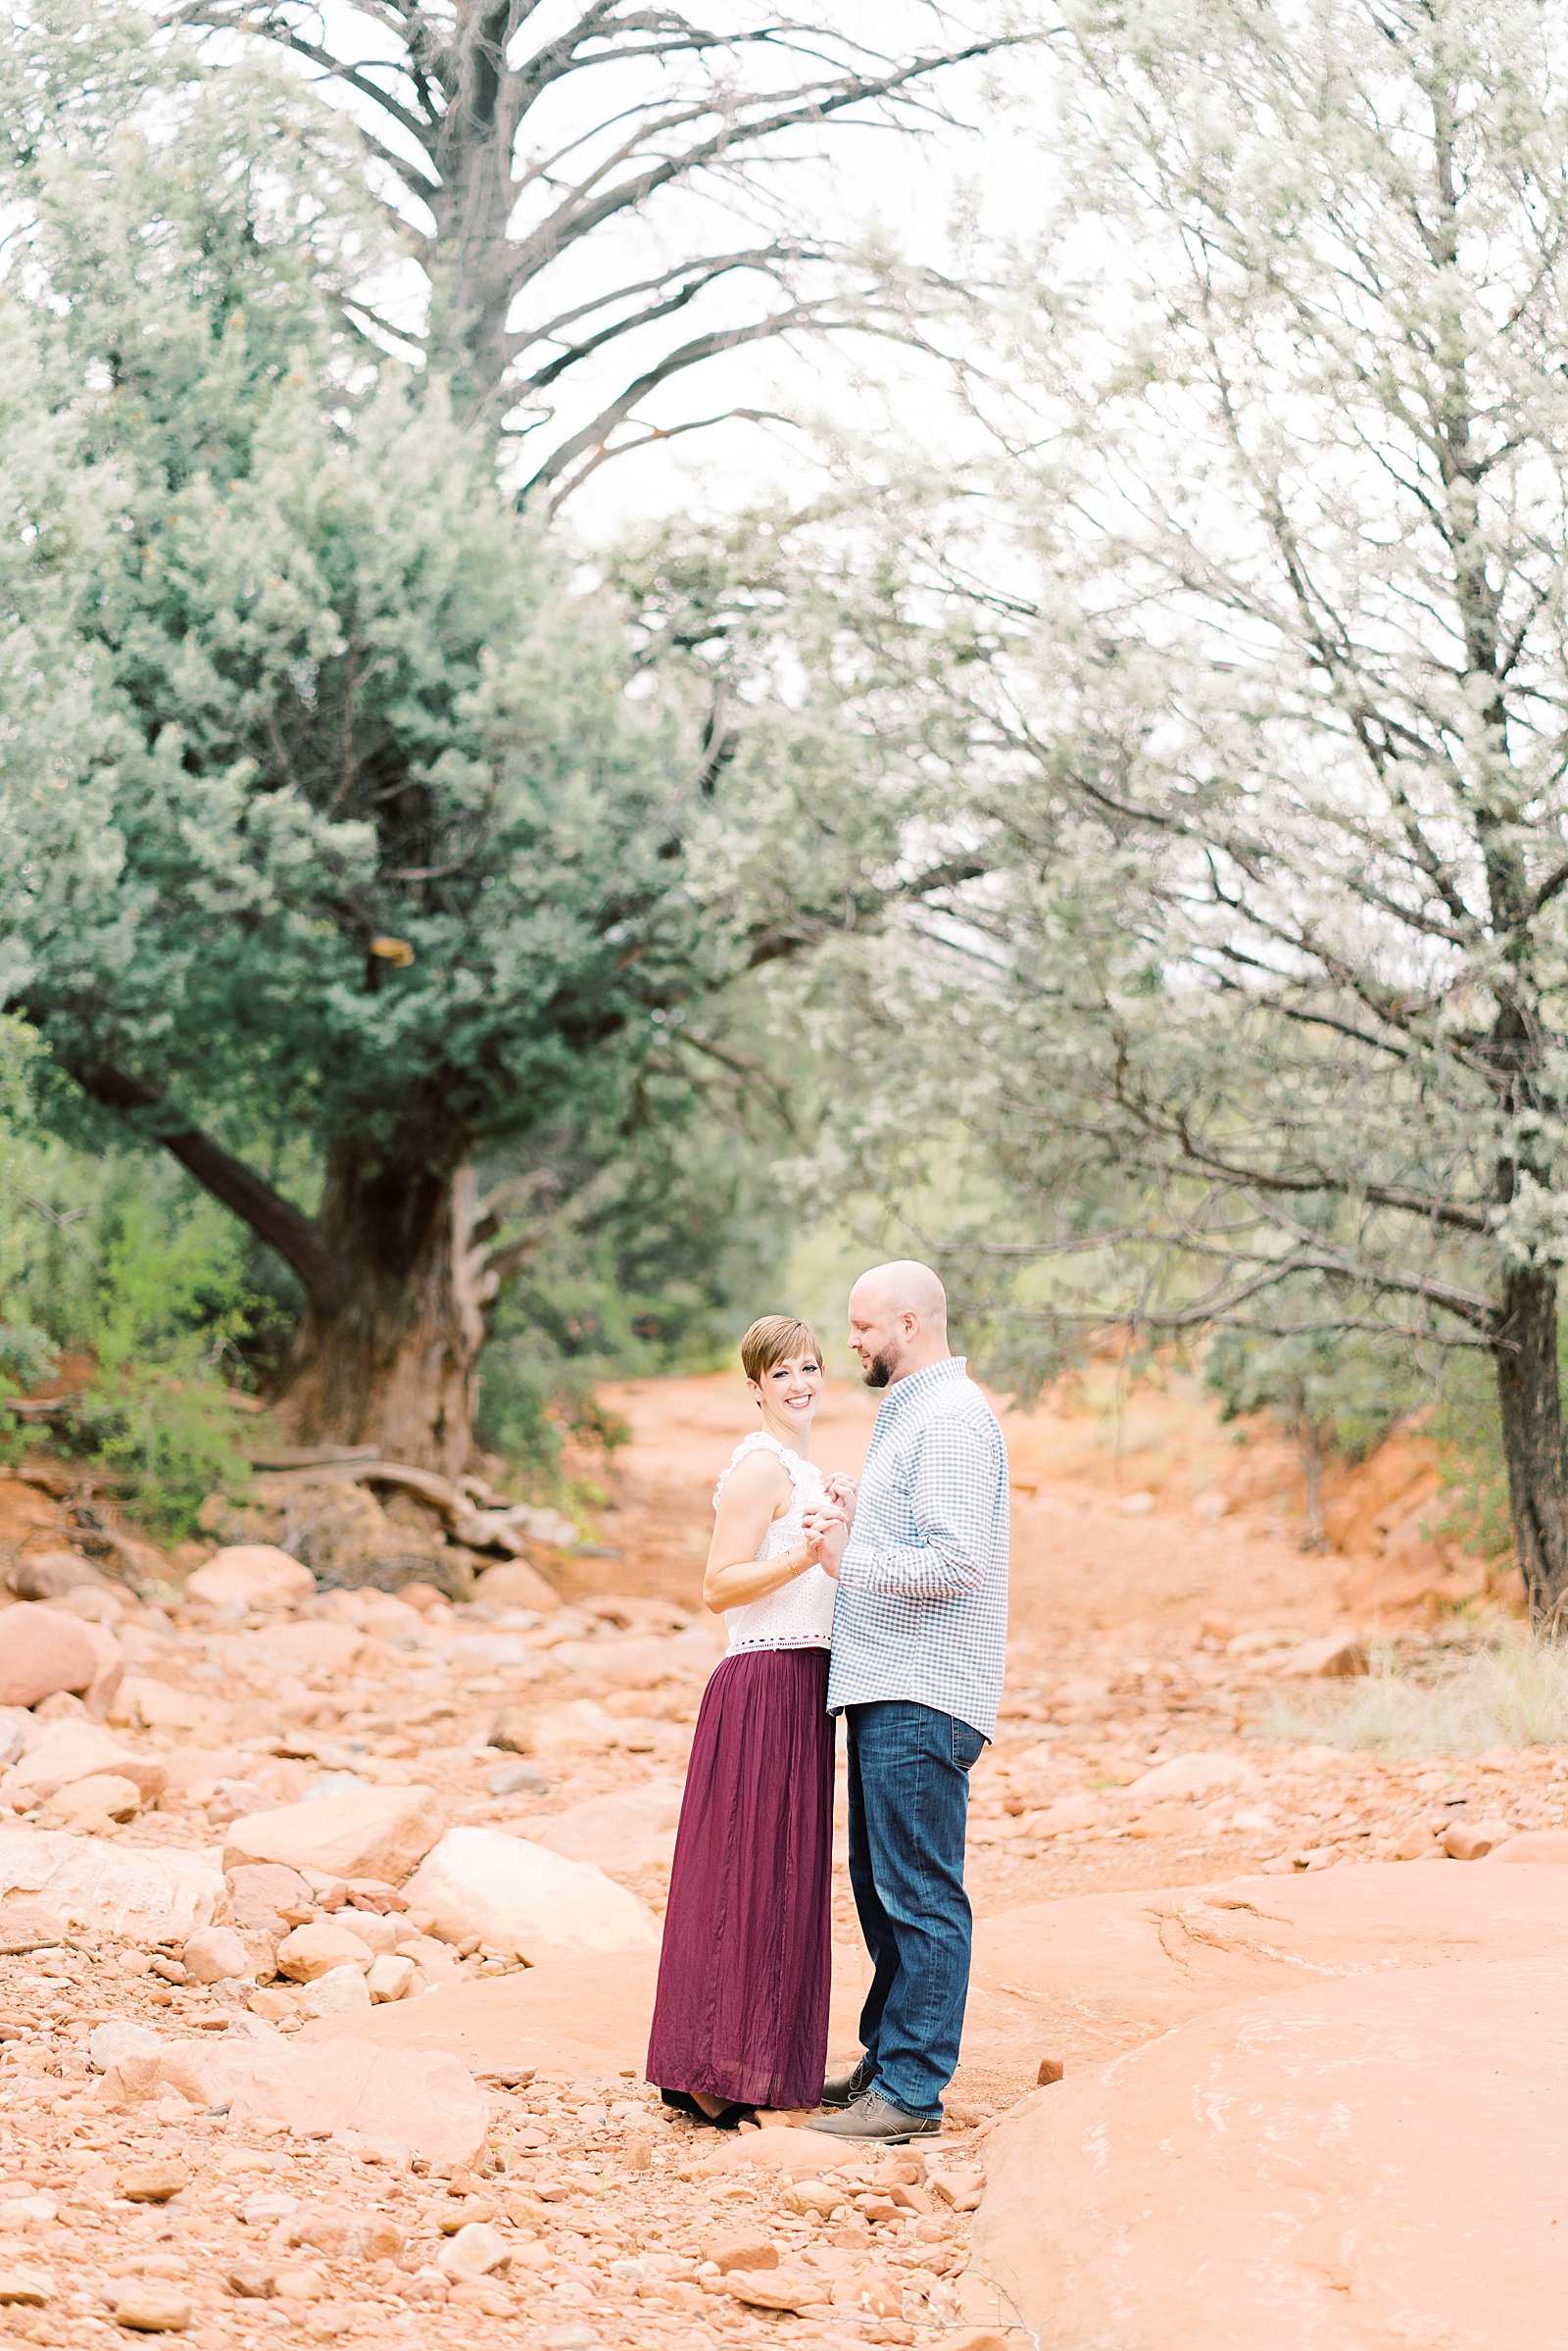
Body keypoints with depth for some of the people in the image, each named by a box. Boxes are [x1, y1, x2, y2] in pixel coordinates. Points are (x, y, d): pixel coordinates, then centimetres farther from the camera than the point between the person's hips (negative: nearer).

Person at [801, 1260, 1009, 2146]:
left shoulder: (952, 1420, -13)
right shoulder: (909, 1414, 21)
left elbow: (958, 1562, -22)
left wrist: (854, 1559, -15)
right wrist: (856, 1531, 10)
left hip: (922, 1696, -11)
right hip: (886, 1686, 11)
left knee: (920, 1895, -6)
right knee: (881, 1885, 16)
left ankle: (913, 2090, -3)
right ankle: (887, 2062, 25)